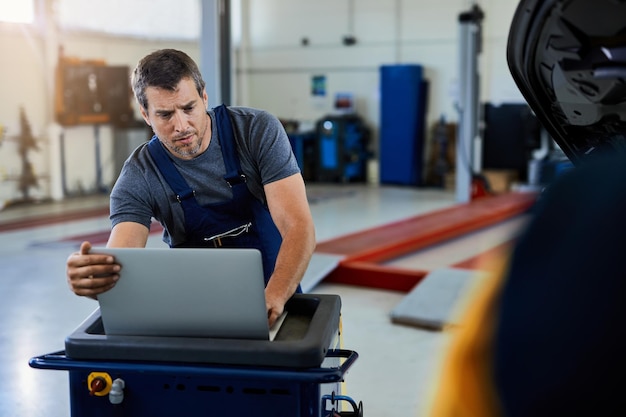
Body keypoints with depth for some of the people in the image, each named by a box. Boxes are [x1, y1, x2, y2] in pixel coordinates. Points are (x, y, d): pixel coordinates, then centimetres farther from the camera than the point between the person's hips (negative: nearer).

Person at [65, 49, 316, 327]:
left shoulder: (258, 131, -12)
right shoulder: (138, 179, -11)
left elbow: (298, 225, -18)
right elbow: (119, 267, -23)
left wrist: (274, 297, -36)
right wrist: (90, 278, -47)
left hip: (277, 298, -1)